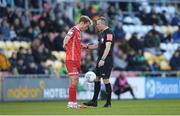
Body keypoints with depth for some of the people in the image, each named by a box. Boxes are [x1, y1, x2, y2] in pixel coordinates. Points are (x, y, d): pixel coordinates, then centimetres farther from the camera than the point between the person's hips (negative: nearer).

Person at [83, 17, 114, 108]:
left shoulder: (109, 33, -14)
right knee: (96, 79, 10)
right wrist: (86, 46, 14)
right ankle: (94, 101, 15)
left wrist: (103, 59, -27)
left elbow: (107, 47, -21)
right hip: (100, 60, 10)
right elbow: (97, 45, 26)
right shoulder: (101, 33, 16)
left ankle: (108, 102, 0)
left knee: (105, 80, -8)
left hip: (106, 61, -10)